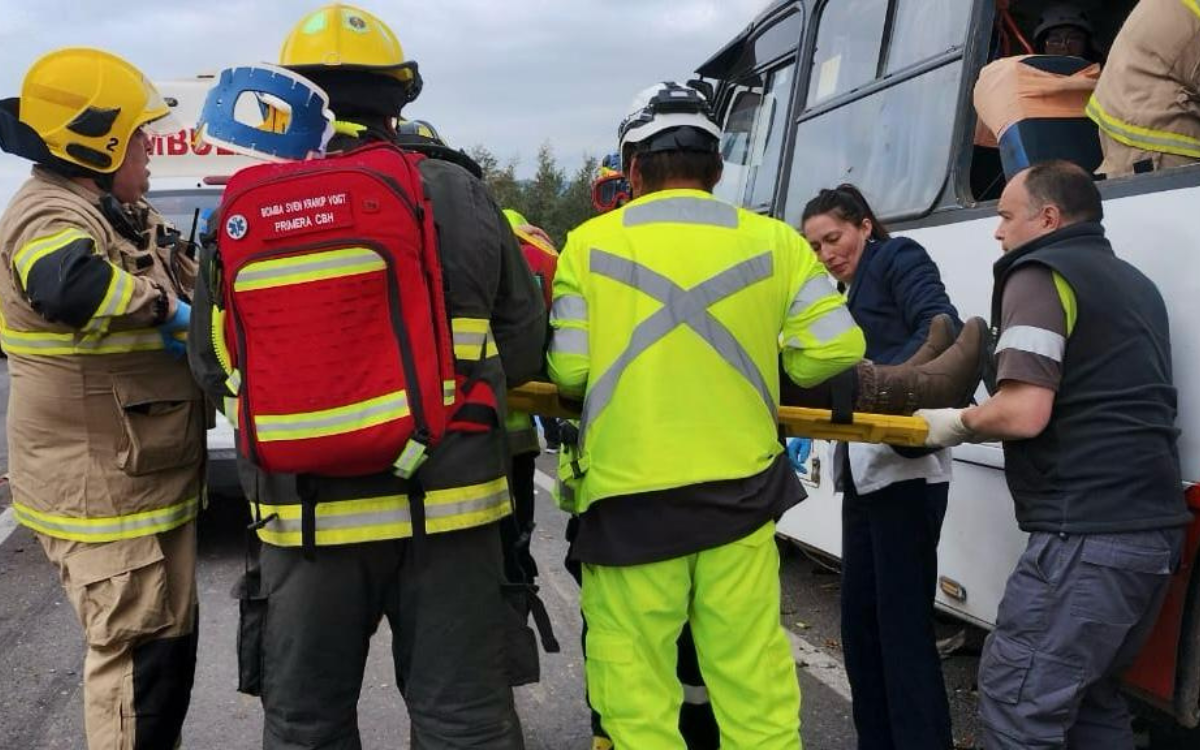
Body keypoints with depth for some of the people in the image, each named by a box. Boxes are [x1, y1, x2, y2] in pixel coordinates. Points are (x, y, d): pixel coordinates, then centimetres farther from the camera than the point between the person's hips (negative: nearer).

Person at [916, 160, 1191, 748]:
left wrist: (957, 423, 1)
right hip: (1153, 527, 10)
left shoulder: (1040, 274, -6)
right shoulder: (1132, 282, 22)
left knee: (1017, 702, -5)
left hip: (1089, 531, -10)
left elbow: (1025, 413, -18)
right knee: (1089, 696, 19)